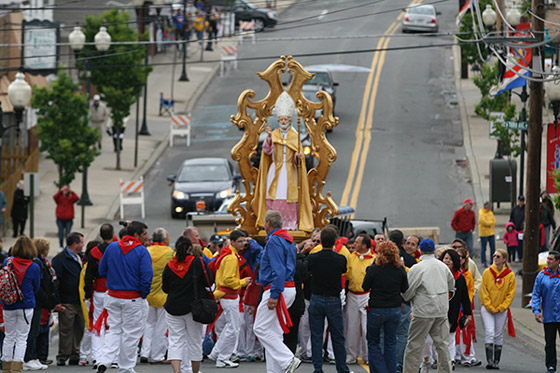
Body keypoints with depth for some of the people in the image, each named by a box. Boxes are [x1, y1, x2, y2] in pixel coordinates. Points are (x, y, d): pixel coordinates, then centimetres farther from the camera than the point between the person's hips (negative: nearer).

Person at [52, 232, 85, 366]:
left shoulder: (79, 257, 16)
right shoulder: (60, 259, -9)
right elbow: (54, 281, -13)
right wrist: (57, 302, -17)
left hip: (80, 301, 7)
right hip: (67, 303, -7)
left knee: (79, 329, 9)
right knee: (66, 331, -4)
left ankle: (75, 356, 18)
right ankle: (63, 358, 2)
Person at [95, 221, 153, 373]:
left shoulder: (112, 247, 3)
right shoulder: (142, 252, -13)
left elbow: (102, 271, 9)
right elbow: (147, 276, -19)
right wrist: (144, 294, -4)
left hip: (112, 296, 4)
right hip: (134, 299, -4)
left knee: (113, 330, 13)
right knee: (131, 333, 7)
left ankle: (104, 360, -5)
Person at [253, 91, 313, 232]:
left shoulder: (295, 136, 5)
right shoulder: (274, 134, 5)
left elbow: (298, 153, 2)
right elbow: (267, 150, -7)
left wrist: (298, 156, -21)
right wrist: (269, 137, -21)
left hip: (290, 171, -1)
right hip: (275, 171, 1)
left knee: (290, 198, -4)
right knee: (273, 198, -5)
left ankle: (291, 225, 0)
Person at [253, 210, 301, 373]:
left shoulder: (274, 241, -14)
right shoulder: (288, 240, 18)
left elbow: (279, 271, -22)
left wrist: (274, 295, -24)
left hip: (277, 289, -10)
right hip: (289, 288, 10)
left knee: (261, 328, -8)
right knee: (274, 331, 12)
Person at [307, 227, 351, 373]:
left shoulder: (312, 258, -10)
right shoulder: (340, 259, -11)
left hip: (316, 300, 0)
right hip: (334, 301, 0)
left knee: (316, 337, 6)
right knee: (338, 337, 9)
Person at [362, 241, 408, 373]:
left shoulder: (374, 269, -15)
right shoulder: (400, 269, -7)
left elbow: (365, 287, -5)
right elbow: (405, 289, 3)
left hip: (376, 310, -3)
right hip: (394, 310, 3)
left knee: (373, 342, 11)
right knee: (391, 343, 13)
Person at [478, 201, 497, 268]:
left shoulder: (490, 212, 13)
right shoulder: (481, 213, -11)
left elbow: (494, 222, 9)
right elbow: (485, 222, -18)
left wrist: (489, 223, -8)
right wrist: (491, 222, -3)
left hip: (491, 232, 7)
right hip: (484, 233, -7)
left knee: (493, 247, 6)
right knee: (483, 248, 0)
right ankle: (484, 262, 6)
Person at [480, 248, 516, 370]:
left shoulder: (510, 275, -2)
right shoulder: (487, 273, -2)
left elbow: (510, 294, 0)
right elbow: (484, 292, -1)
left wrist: (500, 308, -8)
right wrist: (490, 307, -8)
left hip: (502, 309, 1)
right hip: (487, 308, -1)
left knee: (499, 335, 5)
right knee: (489, 333, -12)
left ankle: (496, 362, 12)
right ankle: (489, 361, -14)